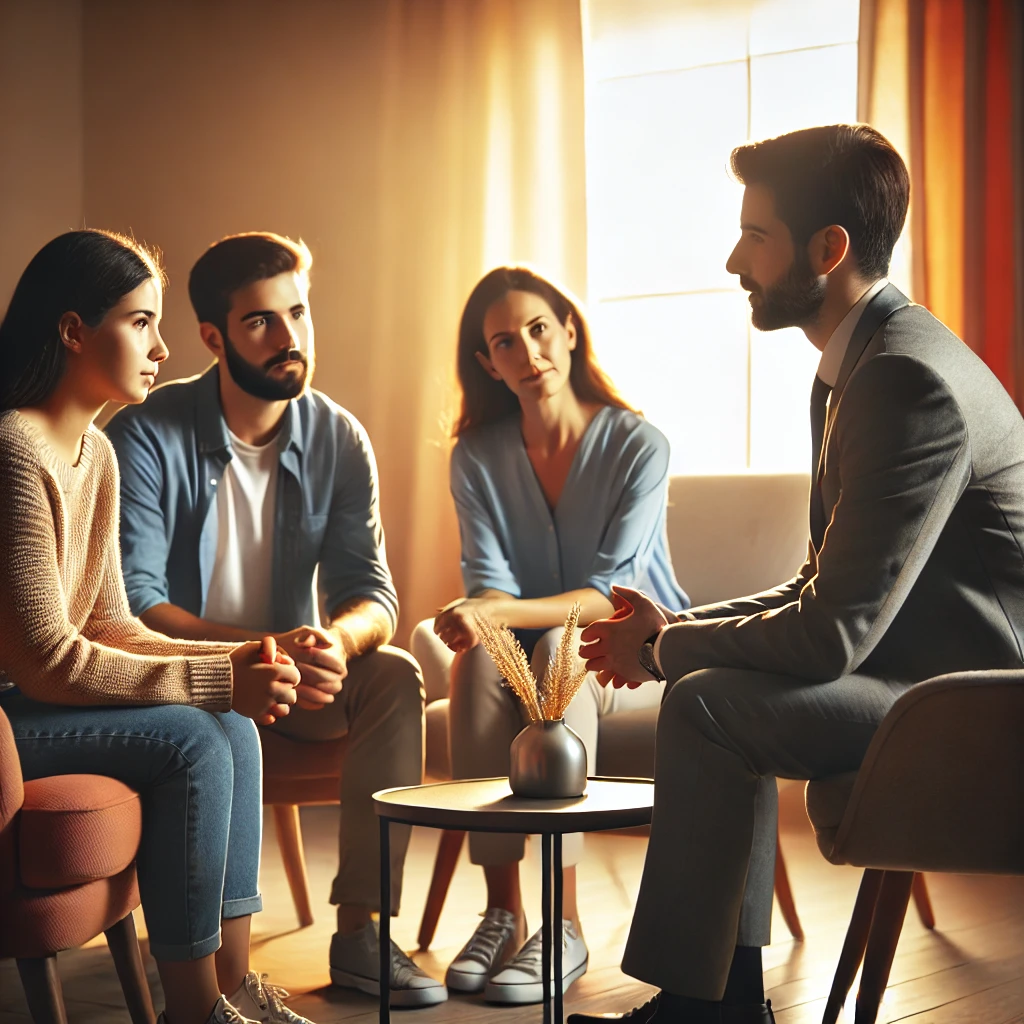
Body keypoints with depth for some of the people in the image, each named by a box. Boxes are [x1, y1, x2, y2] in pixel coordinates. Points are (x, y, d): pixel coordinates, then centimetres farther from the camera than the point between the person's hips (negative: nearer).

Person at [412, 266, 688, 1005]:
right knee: (481, 658, -31)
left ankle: (565, 923, -38)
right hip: (533, 644, 3)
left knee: (560, 650, -36)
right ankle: (503, 909, -31)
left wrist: (497, 612, -35)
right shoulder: (477, 457, 0)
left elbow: (609, 593, -20)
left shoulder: (639, 445, -12)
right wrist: (483, 620, -34)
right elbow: (491, 582, -9)